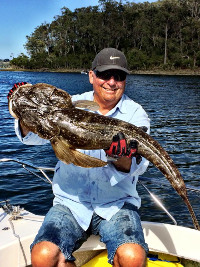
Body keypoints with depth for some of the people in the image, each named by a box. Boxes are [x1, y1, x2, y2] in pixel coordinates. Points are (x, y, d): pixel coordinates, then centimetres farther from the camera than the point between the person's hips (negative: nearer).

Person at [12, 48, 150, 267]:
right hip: (71, 202, 1)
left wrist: (121, 158, -37)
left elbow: (137, 166, -14)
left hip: (118, 204, -1)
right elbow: (34, 136, -5)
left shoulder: (135, 114, 2)